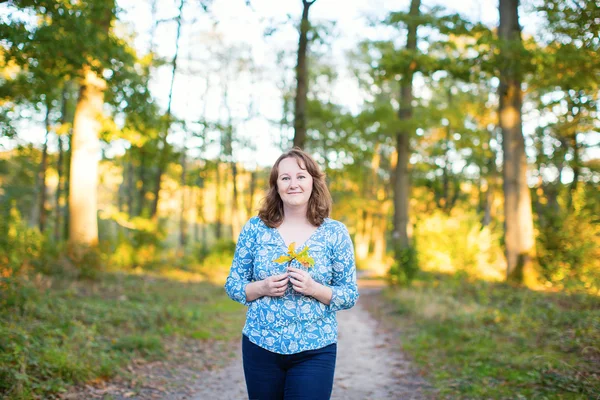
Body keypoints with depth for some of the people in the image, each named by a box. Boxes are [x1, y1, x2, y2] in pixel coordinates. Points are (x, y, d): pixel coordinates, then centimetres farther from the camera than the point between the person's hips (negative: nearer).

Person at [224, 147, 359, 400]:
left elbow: (350, 295, -1)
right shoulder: (254, 228, 0)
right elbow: (232, 284, 4)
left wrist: (314, 289, -19)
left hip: (315, 351, -1)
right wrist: (262, 288, -15)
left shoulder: (335, 233, -3)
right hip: (260, 346, 2)